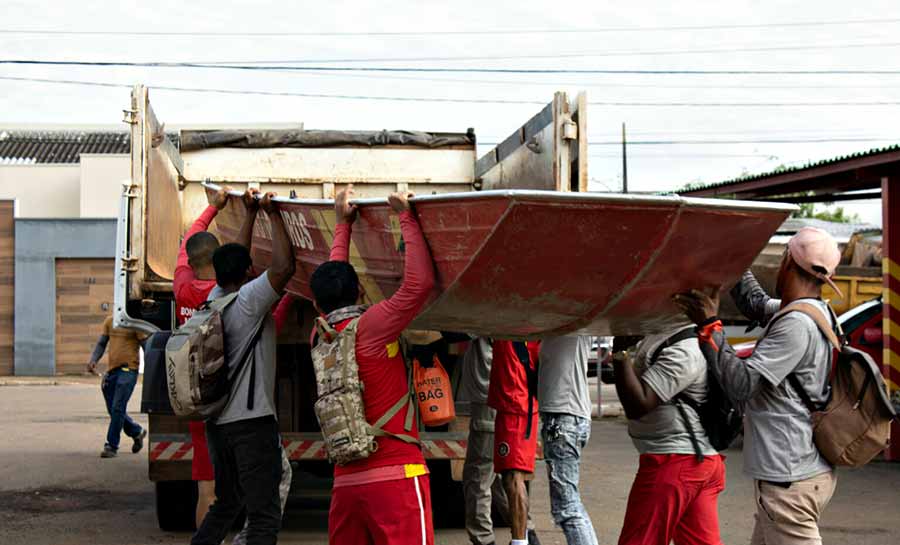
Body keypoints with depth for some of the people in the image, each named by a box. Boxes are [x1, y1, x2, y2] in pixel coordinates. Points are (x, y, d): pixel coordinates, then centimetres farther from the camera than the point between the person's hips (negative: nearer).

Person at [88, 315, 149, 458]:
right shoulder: (109, 321, 13)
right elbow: (101, 344, 14)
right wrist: (93, 360, -4)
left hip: (128, 370, -6)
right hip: (111, 370, 6)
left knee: (117, 409, -11)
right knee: (113, 410, 13)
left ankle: (112, 446, -4)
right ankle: (137, 432, 33)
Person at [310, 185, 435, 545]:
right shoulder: (368, 328, -8)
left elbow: (331, 278, 27)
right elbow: (420, 282, -14)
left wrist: (343, 224, 34)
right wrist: (406, 217, -4)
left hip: (346, 482, 7)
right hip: (395, 477, -7)